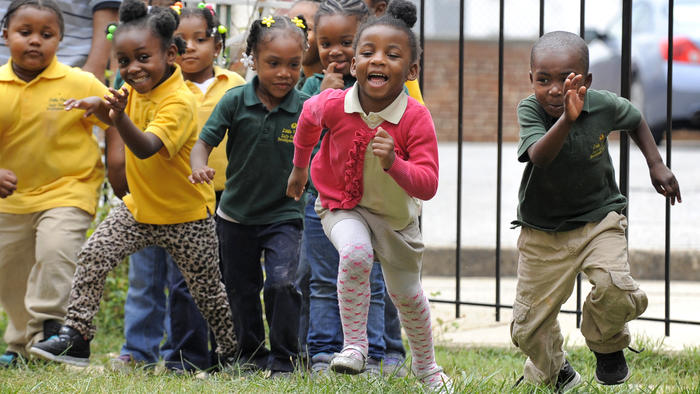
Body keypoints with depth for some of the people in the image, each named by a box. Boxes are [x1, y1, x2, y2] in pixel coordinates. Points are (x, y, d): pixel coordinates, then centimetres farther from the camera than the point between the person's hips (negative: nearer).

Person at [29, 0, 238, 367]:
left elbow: (146, 147, -40)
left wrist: (120, 117, -59)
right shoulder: (134, 92, -2)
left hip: (185, 216, -7)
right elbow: (112, 112, 19)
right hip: (138, 206, 7)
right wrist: (97, 104, -5)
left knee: (207, 290, 8)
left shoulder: (179, 101, -26)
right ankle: (75, 336, -9)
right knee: (92, 256, -10)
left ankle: (231, 352, 28)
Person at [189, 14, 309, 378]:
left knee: (282, 284, -19)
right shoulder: (235, 101, -9)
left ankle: (284, 359, -5)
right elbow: (204, 141, -10)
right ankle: (251, 354, 32)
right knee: (241, 289, 14)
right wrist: (199, 167, -28)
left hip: (283, 215, -2)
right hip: (237, 214, 2)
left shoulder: (305, 109, -10)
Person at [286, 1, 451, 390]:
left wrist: (394, 164, -49)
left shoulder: (416, 118, -28)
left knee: (407, 294, 16)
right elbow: (309, 116, 4)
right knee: (355, 254, -33)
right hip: (343, 206, -1)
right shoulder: (333, 105, -23)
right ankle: (354, 345, -18)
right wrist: (299, 168, 17)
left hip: (396, 215, 1)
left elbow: (427, 186, -30)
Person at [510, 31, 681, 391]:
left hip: (598, 219, 0)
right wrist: (567, 118, -55)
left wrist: (656, 165, 8)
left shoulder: (603, 106, -12)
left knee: (614, 286, -29)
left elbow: (635, 119, 13)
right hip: (542, 231, 0)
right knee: (527, 329, 4)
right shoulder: (530, 110, -19)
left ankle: (607, 346, 6)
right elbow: (539, 157, -39)